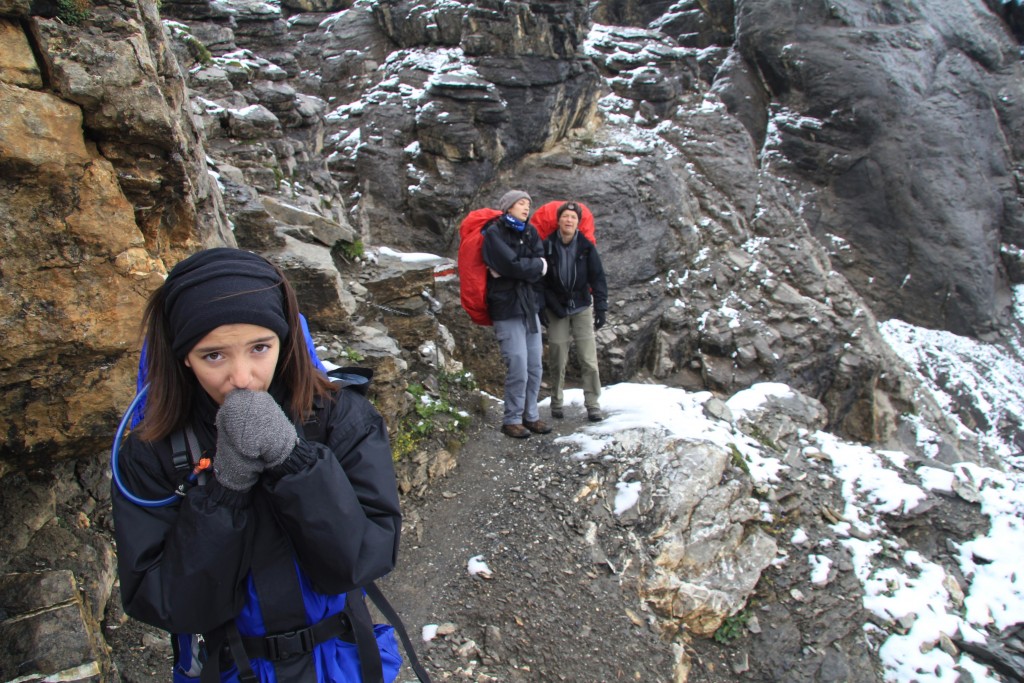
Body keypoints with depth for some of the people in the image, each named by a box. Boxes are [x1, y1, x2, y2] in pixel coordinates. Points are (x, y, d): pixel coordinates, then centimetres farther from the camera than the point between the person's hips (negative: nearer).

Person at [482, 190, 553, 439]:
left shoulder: (530, 232, 14)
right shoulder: (494, 233, -5)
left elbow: (541, 264, -1)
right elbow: (512, 264, -18)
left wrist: (519, 268, -13)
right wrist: (535, 265, -4)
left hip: (530, 306, 7)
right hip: (507, 308, -6)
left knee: (535, 366, 8)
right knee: (518, 368, -9)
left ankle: (530, 415, 20)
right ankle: (512, 420, 5)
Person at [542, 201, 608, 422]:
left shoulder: (587, 246, -3)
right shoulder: (547, 246, -4)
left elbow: (597, 277, -4)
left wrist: (601, 307, -10)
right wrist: (542, 308, -4)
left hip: (582, 308, 0)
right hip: (556, 310, 0)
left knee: (589, 360, -4)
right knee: (557, 361, 4)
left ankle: (593, 405, 5)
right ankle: (557, 403, 20)